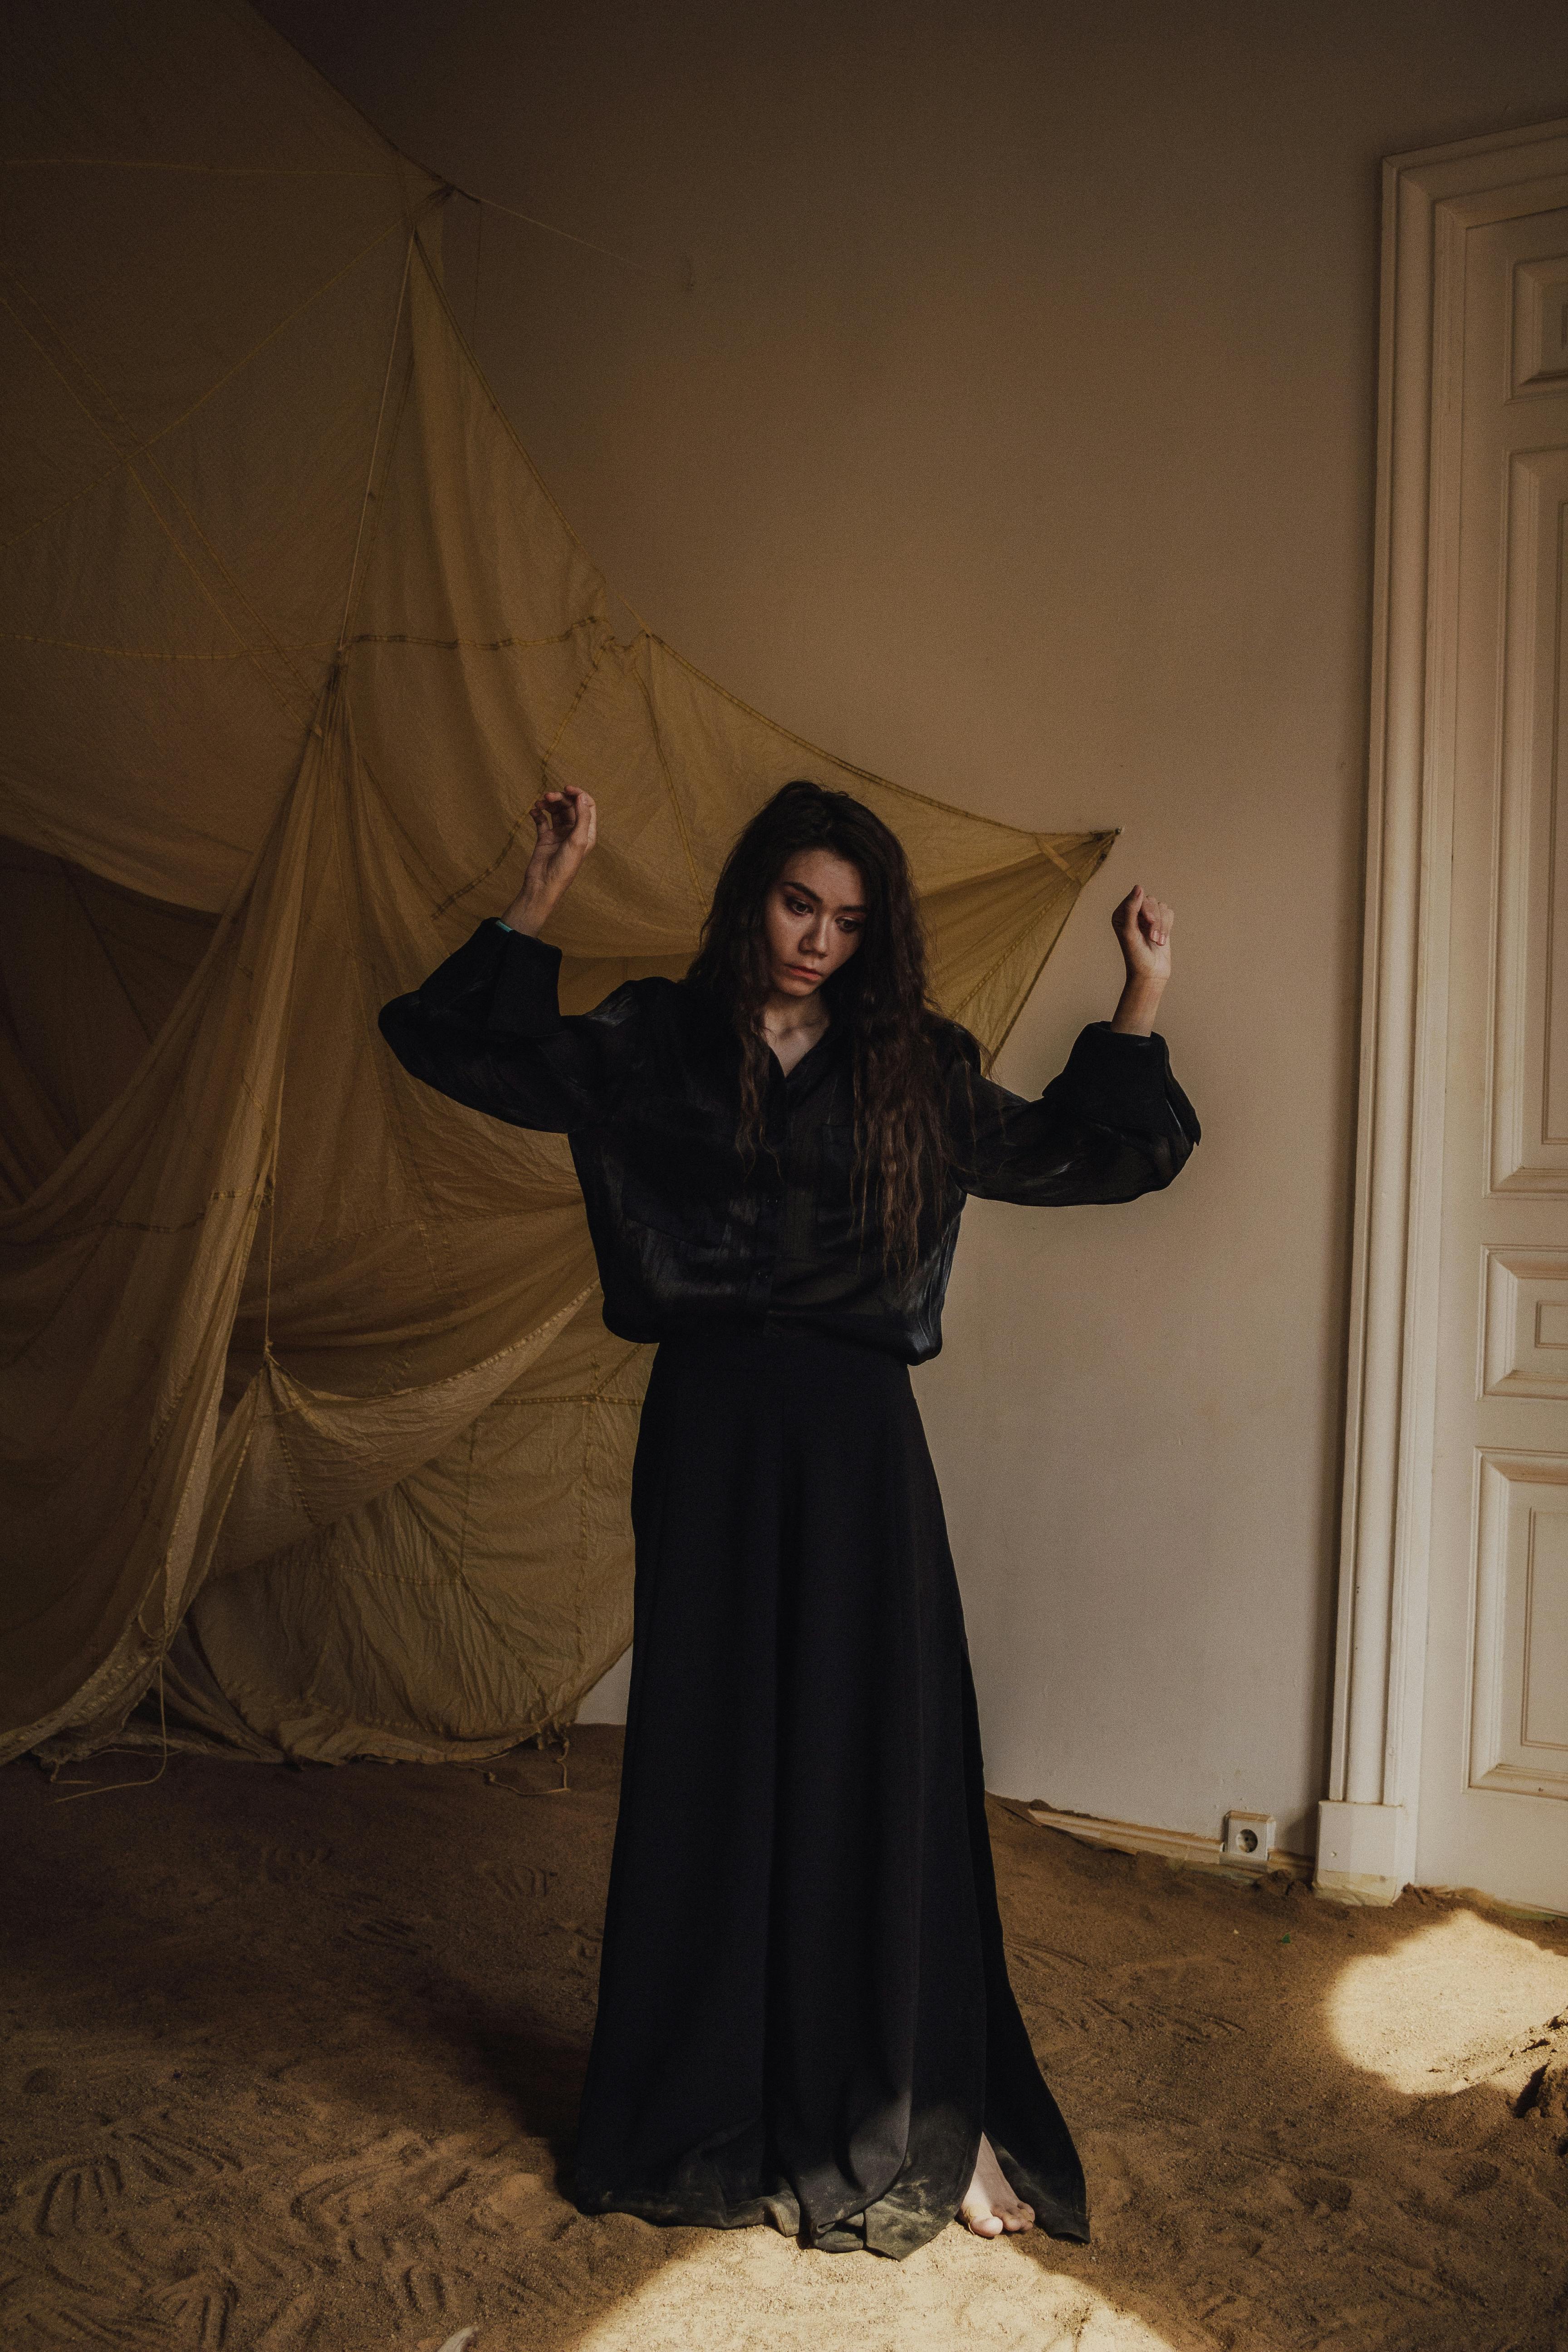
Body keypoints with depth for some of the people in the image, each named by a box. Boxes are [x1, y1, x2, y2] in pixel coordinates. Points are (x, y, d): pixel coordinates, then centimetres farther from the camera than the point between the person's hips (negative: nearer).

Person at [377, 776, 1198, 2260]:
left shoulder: (908, 1072, 7)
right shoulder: (654, 1049, 4)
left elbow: (1072, 1152, 14)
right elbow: (461, 1046, 4)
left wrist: (1141, 1002, 4)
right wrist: (545, 892, -2)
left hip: (856, 1443, 1)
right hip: (712, 1432, 0)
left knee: (880, 1766, 4)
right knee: (713, 1765, 8)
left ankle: (919, 2120, 19)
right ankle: (716, 2114, 27)